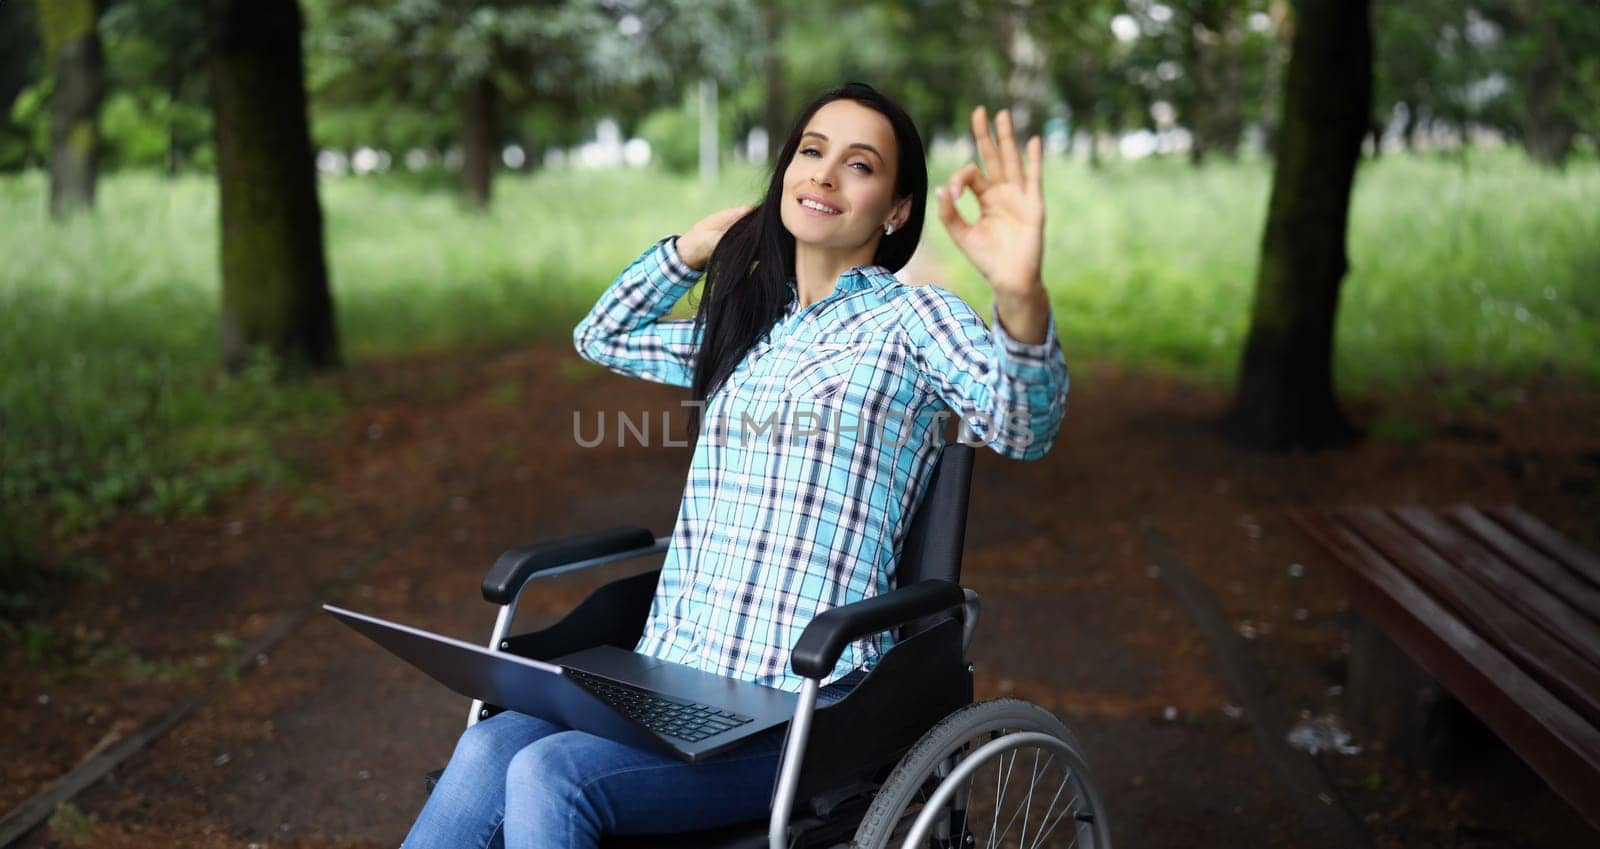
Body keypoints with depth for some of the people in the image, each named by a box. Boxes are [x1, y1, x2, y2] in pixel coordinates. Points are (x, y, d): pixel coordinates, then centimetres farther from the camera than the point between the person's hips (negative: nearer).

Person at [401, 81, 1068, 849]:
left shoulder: (911, 318, 0)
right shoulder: (748, 331, 19)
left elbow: (1021, 426, -20)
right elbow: (600, 337, 35)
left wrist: (1020, 297, -40)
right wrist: (692, 248, 21)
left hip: (804, 704, -5)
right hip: (670, 674, 6)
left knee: (551, 777, -27)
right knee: (488, 750, -22)